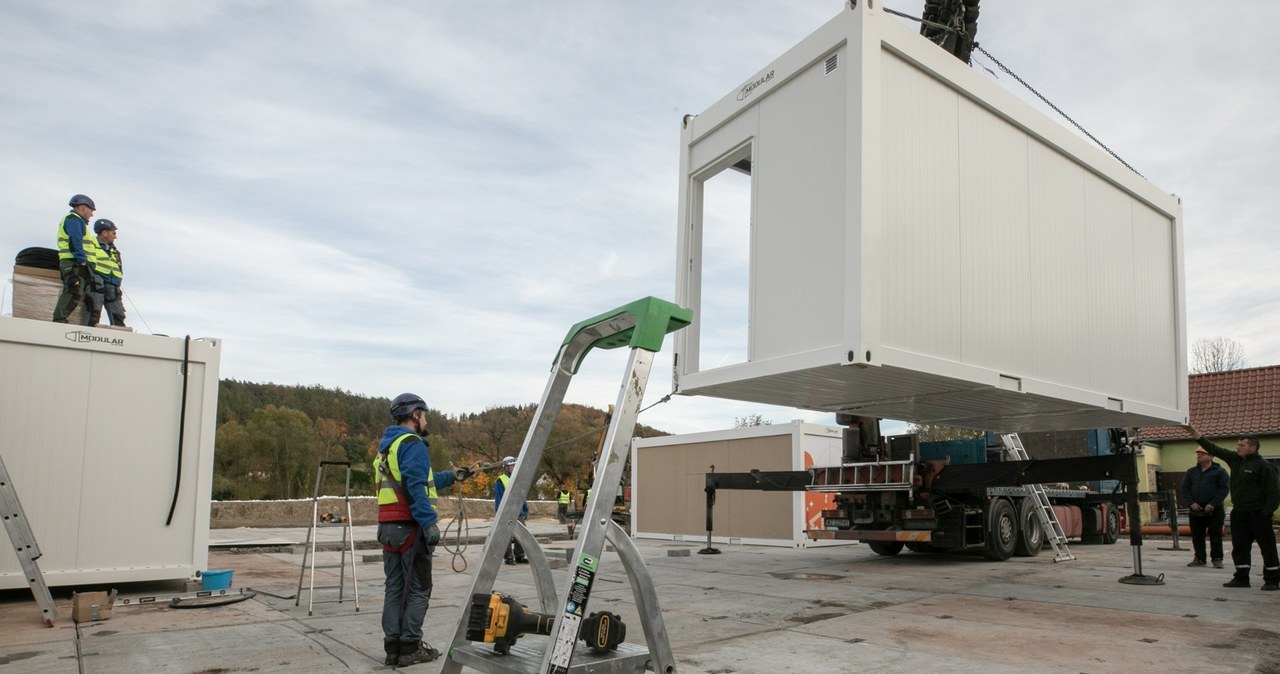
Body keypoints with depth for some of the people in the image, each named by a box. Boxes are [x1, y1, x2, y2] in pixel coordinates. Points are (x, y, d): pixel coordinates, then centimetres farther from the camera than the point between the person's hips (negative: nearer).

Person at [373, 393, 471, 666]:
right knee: (418, 588, -1)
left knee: (395, 587, 11)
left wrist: (451, 476, 31)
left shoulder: (386, 445, 19)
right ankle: (410, 646, 0)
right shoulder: (412, 443, -10)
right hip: (410, 527, -9)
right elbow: (416, 486, -22)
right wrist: (429, 522, -25)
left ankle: (393, 646, 14)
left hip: (387, 527, 9)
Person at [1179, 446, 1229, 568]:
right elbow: (1184, 488, 9)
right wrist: (1191, 503, -5)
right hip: (1196, 510, 4)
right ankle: (1199, 558, 16)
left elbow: (1223, 489, -8)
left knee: (1215, 535, -1)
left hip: (1214, 510, -4)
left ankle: (1217, 559, 6)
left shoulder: (1219, 471, -1)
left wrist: (1213, 504, -15)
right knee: (1197, 535, 7)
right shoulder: (1191, 472, 12)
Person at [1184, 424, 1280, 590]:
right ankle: (1241, 578, 18)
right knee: (1239, 547, 10)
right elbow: (1214, 449, 12)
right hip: (1239, 513, 7)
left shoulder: (1264, 466, -12)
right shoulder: (1235, 459, 9)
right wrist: (1195, 433, 6)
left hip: (1258, 514, -7)